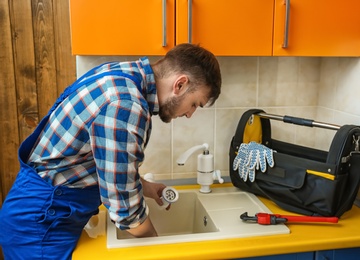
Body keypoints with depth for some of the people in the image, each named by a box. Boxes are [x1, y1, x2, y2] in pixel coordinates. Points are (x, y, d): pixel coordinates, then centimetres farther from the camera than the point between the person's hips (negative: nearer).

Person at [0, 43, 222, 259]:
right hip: (40, 222, -8)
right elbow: (125, 208, -23)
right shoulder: (125, 106, -31)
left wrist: (142, 185, 9)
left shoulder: (123, 74, -2)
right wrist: (155, 241, -5)